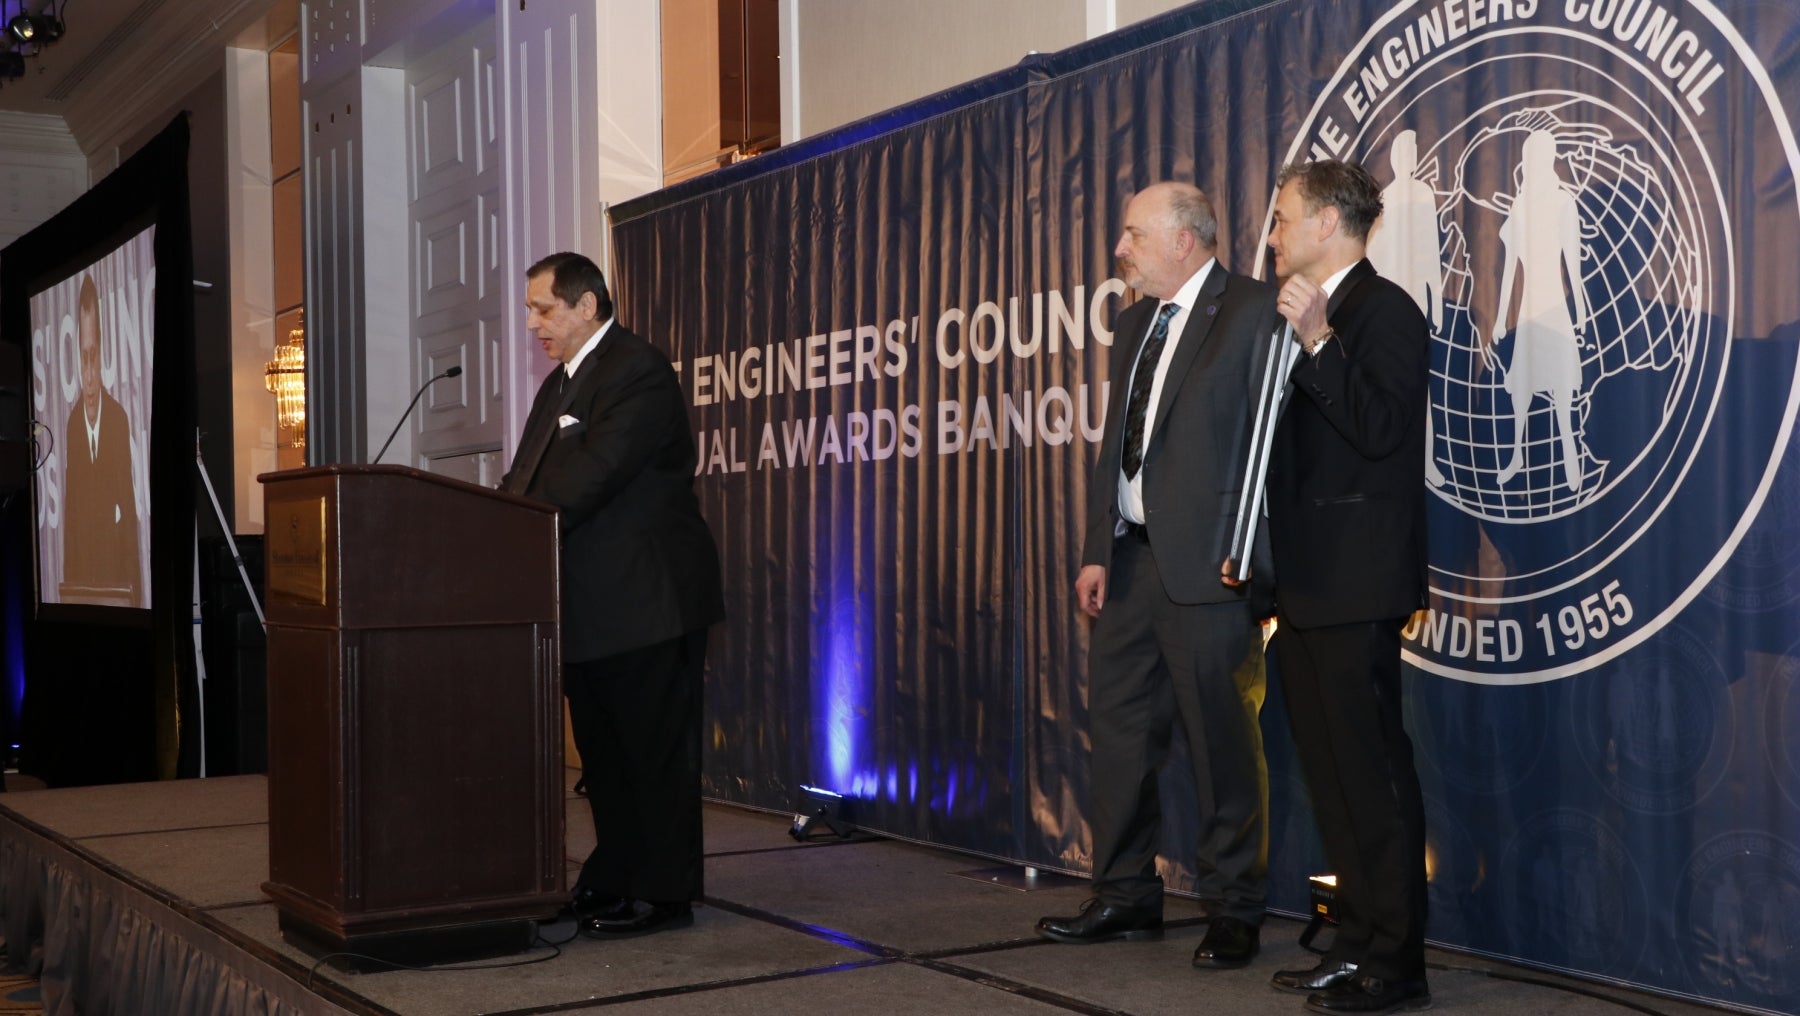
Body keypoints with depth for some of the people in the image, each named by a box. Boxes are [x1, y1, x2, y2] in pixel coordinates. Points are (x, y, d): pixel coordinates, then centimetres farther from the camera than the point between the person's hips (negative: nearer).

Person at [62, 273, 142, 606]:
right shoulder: (71, 423, 3)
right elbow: (69, 504, 7)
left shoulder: (119, 417, -4)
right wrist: (68, 581, 3)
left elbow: (129, 503, -3)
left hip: (117, 574, -2)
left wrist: (136, 590, -7)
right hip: (79, 573, 2)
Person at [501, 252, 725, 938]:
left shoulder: (638, 371, -14)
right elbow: (527, 479, 12)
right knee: (603, 750, 16)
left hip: (647, 600, -10)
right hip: (592, 605, 10)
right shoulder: (561, 383, 17)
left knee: (655, 751, -1)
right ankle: (615, 880, 27)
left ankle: (663, 894, 7)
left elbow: (590, 476, -25)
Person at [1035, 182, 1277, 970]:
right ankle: (1127, 896, 23)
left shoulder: (1254, 312, -6)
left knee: (1224, 740, 0)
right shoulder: (1134, 326, 18)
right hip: (1132, 558, 8)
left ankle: (1233, 911, 12)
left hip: (1207, 561, -8)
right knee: (1118, 728, 12)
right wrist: (1098, 551, 10)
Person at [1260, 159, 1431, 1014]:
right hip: (1309, 587, 10)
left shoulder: (1383, 310, -8)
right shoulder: (1307, 316, 19)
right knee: (1333, 775, 13)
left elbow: (1380, 427, -21)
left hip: (1354, 588, -10)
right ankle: (1358, 944, 22)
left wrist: (1315, 343, -20)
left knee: (1371, 776, -5)